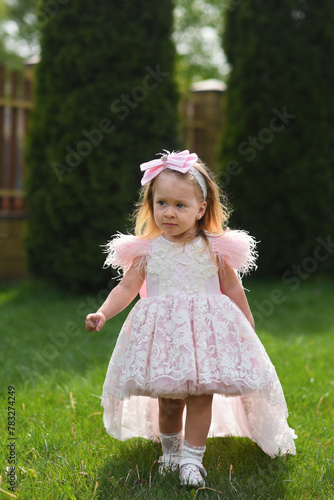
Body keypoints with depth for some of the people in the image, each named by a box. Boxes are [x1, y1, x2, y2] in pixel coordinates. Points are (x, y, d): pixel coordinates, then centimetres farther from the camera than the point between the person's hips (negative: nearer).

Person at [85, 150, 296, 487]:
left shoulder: (215, 249, -1)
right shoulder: (146, 250, 1)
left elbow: (233, 290, 8)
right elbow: (127, 287, 0)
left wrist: (248, 330, 13)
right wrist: (103, 313, -15)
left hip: (206, 332, -1)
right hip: (162, 334, 1)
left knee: (201, 396, -3)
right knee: (168, 400, 8)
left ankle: (192, 458, 9)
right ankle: (170, 450, 31)